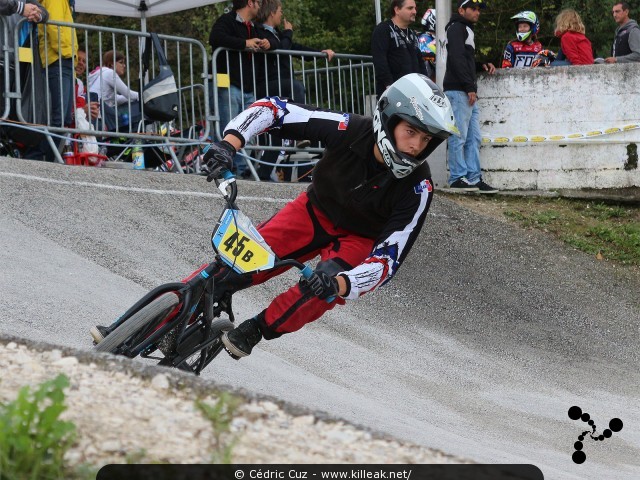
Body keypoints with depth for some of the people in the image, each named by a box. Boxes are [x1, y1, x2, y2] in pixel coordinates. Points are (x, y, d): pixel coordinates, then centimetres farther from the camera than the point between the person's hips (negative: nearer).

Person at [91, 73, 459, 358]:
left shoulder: (417, 189, -31)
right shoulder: (351, 131, -27)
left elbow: (388, 261, -32)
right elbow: (272, 108, -21)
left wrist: (340, 283, -50)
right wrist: (231, 141, -37)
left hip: (360, 239, -2)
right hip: (316, 209, 2)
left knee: (325, 289, -35)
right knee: (236, 266, -14)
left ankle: (256, 329, -10)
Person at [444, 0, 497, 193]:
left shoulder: (466, 30, 25)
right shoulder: (456, 28, -6)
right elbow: (457, 59, -17)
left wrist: (482, 65, 10)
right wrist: (469, 87, -19)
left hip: (468, 93, 10)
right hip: (458, 91, -10)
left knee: (474, 138, 8)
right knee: (459, 137, -9)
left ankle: (474, 178, 10)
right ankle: (457, 179, -8)